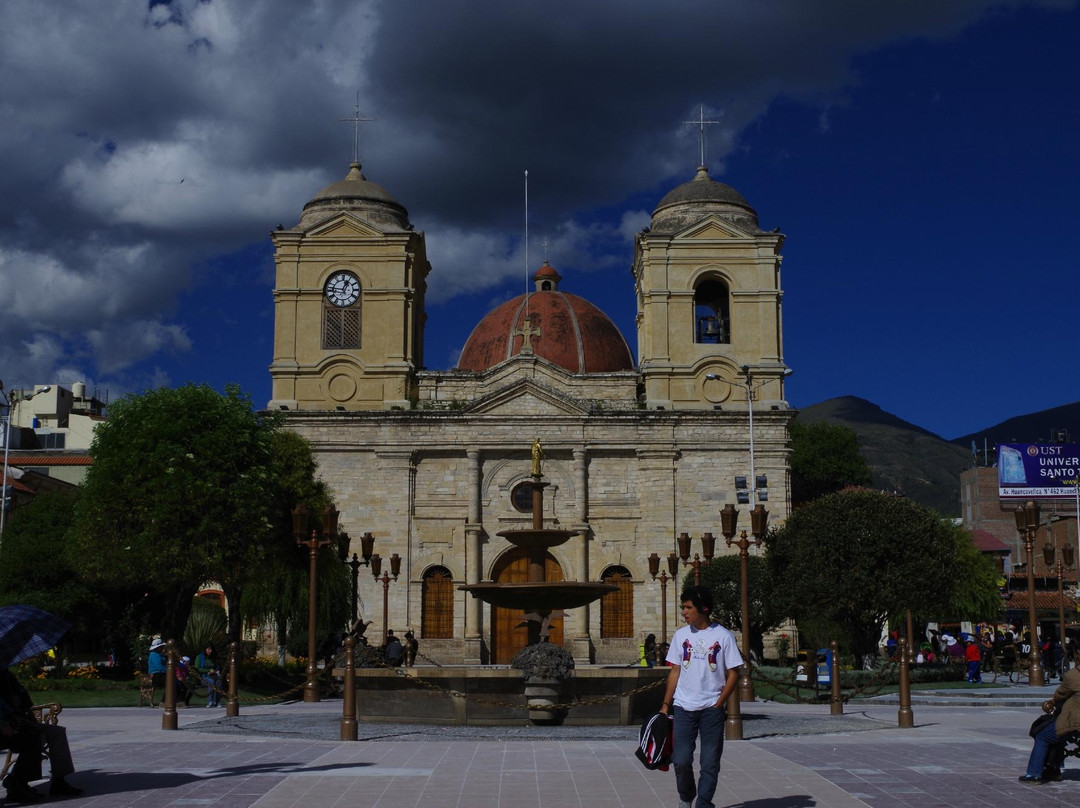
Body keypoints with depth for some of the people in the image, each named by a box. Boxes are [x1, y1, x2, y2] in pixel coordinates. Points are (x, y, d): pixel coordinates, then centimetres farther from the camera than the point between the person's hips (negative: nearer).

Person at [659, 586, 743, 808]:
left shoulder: (723, 636, -3)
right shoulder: (681, 635, 6)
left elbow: (733, 673, -1)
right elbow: (675, 671, 11)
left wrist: (719, 704, -8)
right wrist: (666, 704, 6)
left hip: (712, 708, -2)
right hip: (683, 707, 2)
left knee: (710, 762, 0)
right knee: (681, 760, -1)